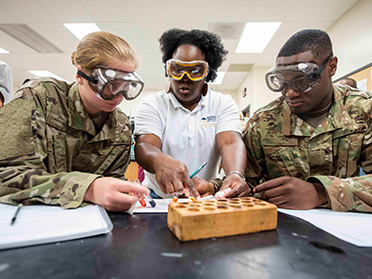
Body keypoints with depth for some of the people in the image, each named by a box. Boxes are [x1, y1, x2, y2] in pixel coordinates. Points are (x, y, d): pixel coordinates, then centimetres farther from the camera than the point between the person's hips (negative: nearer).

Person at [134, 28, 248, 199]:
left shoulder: (224, 104, 4)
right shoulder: (151, 104, 0)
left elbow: (231, 143, -12)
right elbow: (143, 147, -15)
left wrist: (235, 175, -34)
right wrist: (161, 161, -39)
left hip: (207, 199, 1)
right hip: (158, 198, 0)